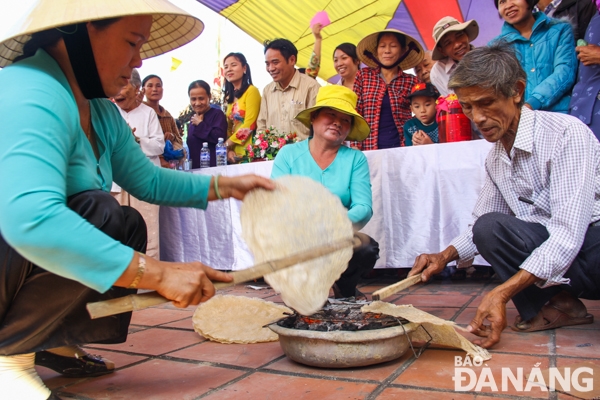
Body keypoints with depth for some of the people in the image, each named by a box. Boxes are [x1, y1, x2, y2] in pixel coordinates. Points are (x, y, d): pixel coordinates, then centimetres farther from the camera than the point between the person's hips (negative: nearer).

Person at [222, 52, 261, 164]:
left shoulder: (251, 90, -5)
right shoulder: (230, 96, 17)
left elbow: (249, 125, -12)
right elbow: (229, 127, 14)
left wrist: (226, 144, -7)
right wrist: (228, 149, -3)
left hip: (248, 152, -7)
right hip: (234, 152, 7)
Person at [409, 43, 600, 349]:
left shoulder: (566, 133, -17)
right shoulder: (495, 157, 6)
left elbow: (568, 233, -25)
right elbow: (483, 223, 16)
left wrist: (502, 292, -33)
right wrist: (445, 256, -3)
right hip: (543, 247, 7)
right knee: (488, 227, -21)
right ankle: (557, 304, -10)